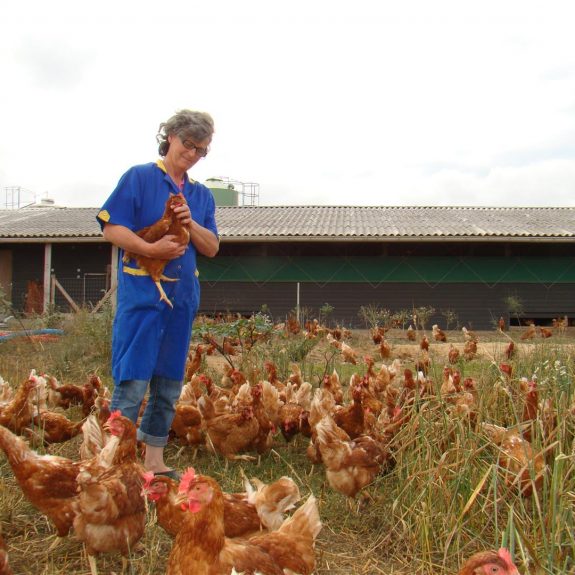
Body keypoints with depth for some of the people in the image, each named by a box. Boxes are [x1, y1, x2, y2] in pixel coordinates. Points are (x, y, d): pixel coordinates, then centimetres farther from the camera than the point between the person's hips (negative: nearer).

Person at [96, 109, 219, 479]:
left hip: (183, 295, 6)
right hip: (141, 293, -6)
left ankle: (154, 461, 23)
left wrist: (191, 224, -7)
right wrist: (150, 248, -21)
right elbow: (112, 228, -7)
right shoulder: (139, 177, -1)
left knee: (169, 385, 11)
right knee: (132, 383, -8)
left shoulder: (202, 195, 15)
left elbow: (212, 248, 11)